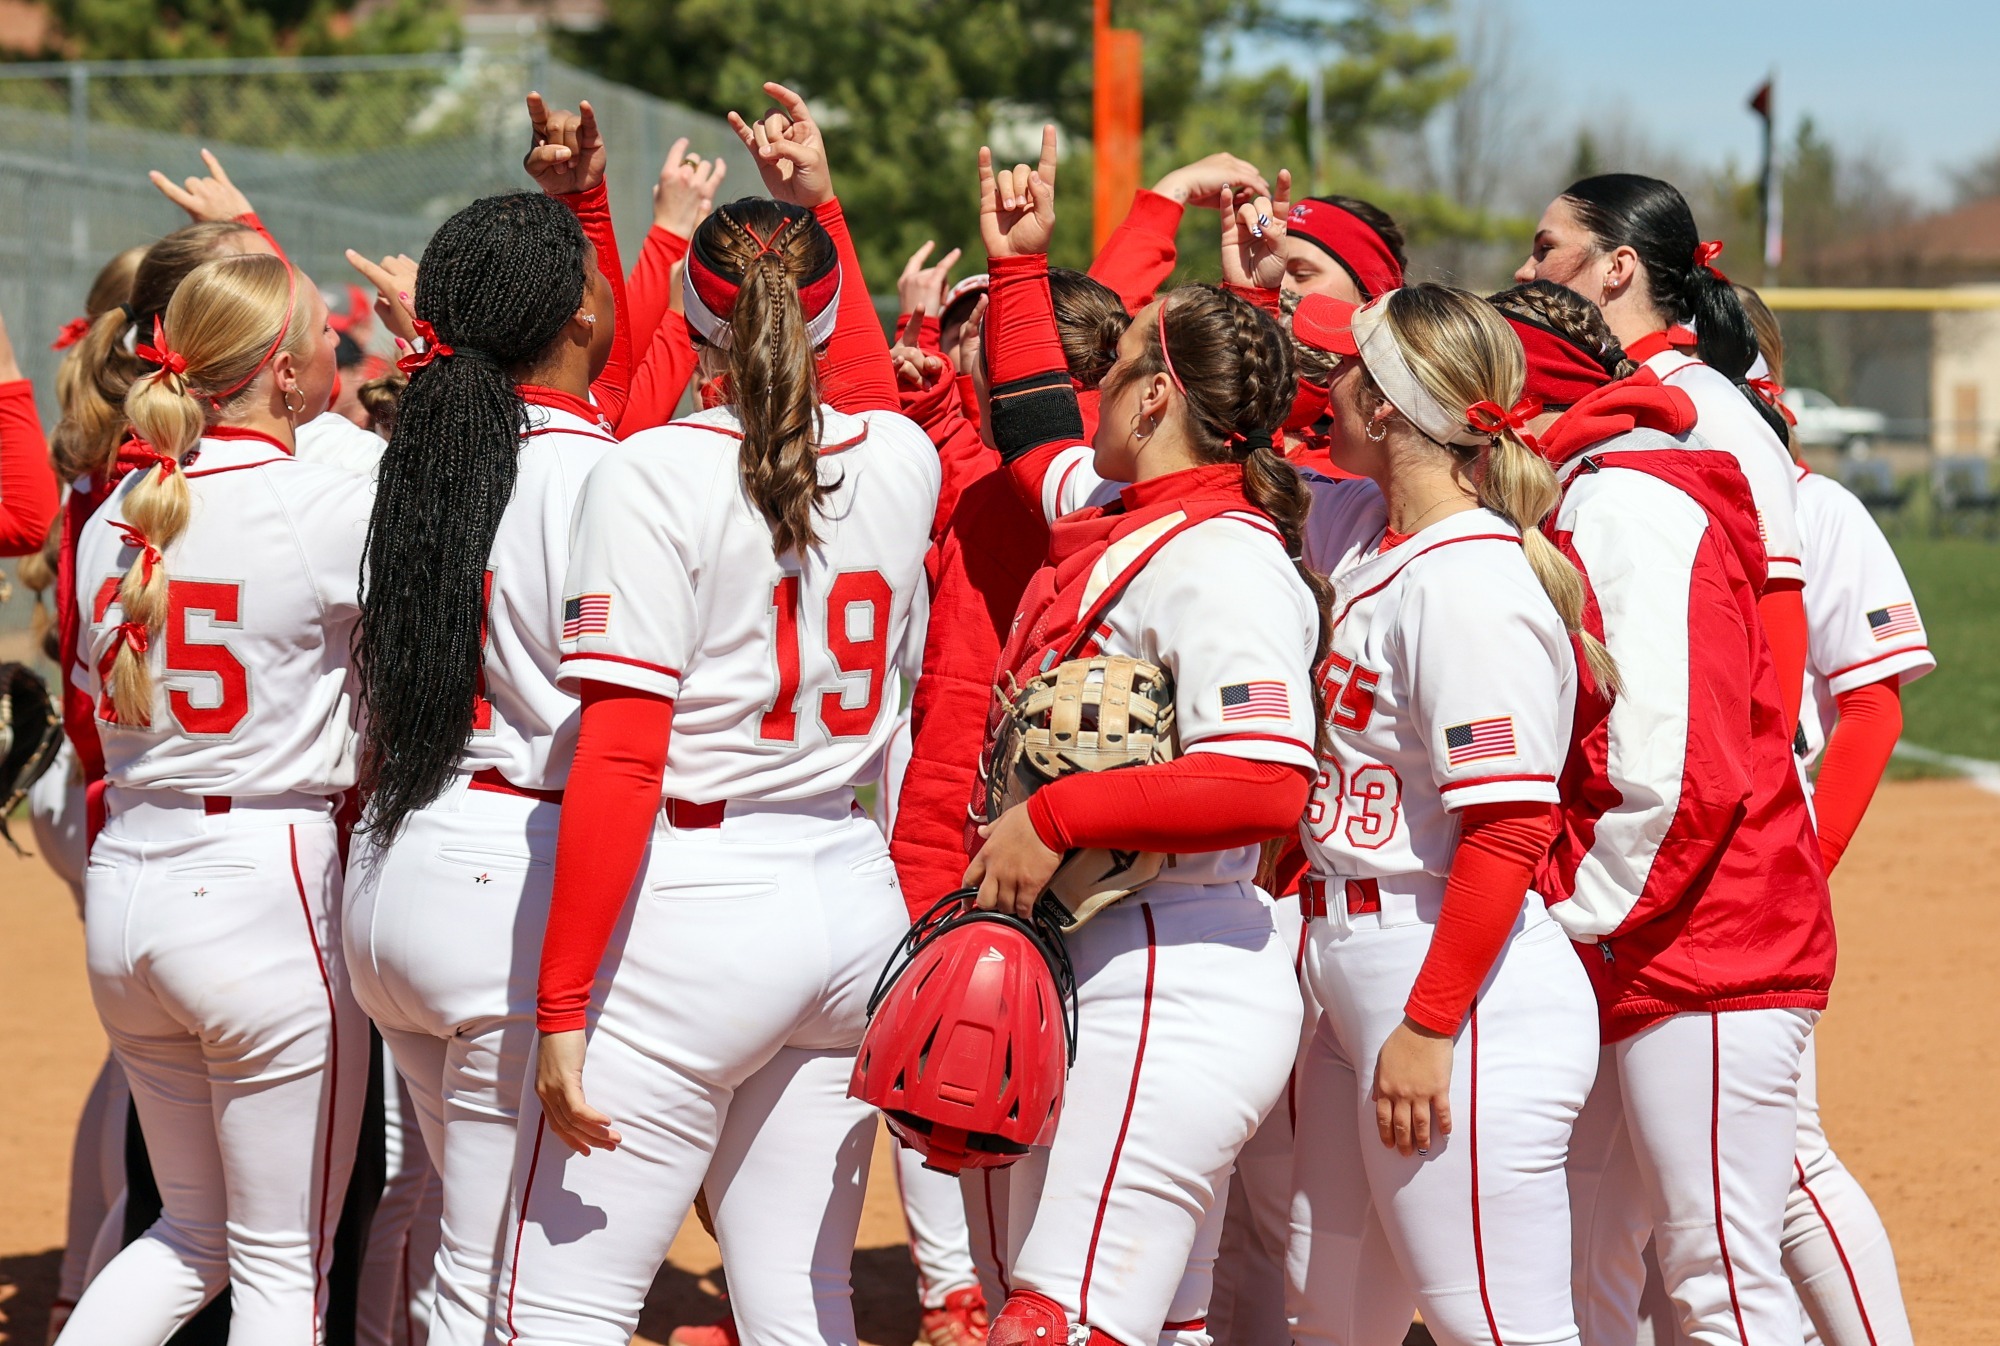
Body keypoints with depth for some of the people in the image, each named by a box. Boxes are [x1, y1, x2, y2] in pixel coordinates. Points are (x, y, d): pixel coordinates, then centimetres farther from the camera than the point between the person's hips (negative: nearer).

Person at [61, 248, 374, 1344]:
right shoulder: (323, 505, -13)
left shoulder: (115, 515, 7)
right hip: (265, 888, -7)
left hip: (121, 893, 7)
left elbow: (107, 719, 13)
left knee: (194, 1233, 22)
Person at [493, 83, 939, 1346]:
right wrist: (820, 203, 36)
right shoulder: (900, 460, 6)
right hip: (857, 896, 6)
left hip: (696, 899, -6)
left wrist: (564, 1008, -14)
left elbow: (618, 764, -15)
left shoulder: (657, 471, -10)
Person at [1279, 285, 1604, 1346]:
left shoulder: (1469, 581, -18)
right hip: (1356, 988, 10)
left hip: (1469, 999, -10)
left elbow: (1509, 830, -22)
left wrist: (1429, 1028, -23)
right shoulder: (1365, 532, 9)